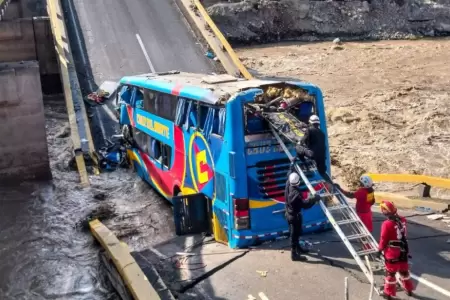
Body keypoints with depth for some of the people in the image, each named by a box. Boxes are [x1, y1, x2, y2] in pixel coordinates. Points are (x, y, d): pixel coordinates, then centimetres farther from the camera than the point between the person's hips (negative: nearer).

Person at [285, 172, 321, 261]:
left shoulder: (288, 184, -10)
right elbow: (305, 205, -34)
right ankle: (294, 254, 15)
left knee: (296, 233, 26)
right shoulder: (295, 193, -34)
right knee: (294, 234, 4)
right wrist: (314, 198, -25)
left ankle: (297, 248, 44)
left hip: (290, 213, 9)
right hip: (294, 215, -9)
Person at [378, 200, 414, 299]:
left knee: (390, 272, 10)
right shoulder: (402, 220, -7)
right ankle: (409, 289, 39)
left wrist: (380, 249, 0)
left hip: (392, 253, -6)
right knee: (404, 270, 24)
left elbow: (384, 239, -14)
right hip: (403, 251, 6)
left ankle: (389, 293, 22)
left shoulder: (387, 224, -24)